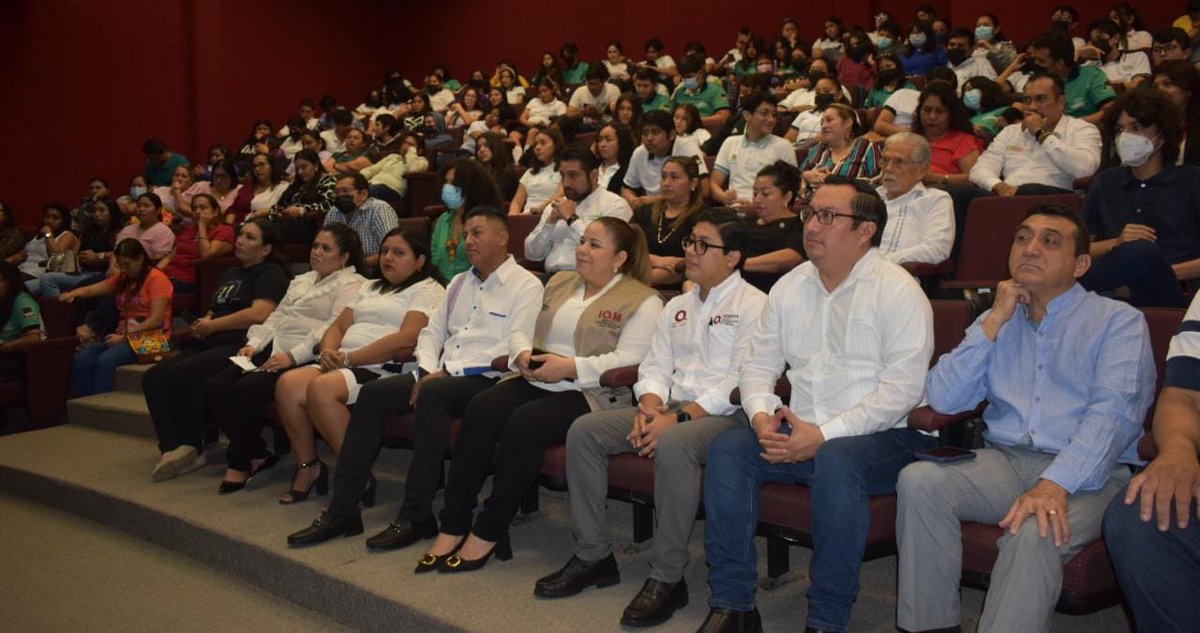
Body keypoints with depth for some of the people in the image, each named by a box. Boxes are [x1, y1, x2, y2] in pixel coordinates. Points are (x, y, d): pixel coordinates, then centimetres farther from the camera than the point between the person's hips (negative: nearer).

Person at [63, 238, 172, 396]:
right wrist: (73, 293, -9)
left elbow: (156, 320, -14)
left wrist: (124, 337, -17)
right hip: (123, 337, 7)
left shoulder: (157, 279, -4)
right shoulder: (122, 279, 21)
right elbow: (91, 290, 14)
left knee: (107, 359, -31)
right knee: (81, 358, -18)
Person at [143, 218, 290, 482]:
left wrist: (212, 326, -9)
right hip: (211, 345, 9)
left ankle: (191, 448, -14)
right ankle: (173, 448, -16)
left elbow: (260, 314, -18)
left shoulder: (270, 273, -2)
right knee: (153, 379, -10)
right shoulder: (232, 274, 27)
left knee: (182, 374, -29)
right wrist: (203, 323, 5)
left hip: (239, 347, -9)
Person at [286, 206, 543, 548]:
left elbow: (515, 349, -12)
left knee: (433, 394, -36)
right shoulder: (459, 282, 23)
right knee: (373, 393, -13)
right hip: (441, 374, 7)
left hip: (485, 379, -7)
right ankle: (342, 510, -12)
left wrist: (447, 372, -14)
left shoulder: (525, 285, -1)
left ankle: (416, 516, -29)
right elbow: (431, 331, 21)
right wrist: (429, 370, -2)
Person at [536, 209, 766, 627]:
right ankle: (592, 556, -3)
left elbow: (741, 383, -14)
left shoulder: (753, 305, -4)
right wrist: (650, 406, -8)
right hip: (669, 407, 8)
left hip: (723, 414, -7)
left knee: (673, 446, -38)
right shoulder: (677, 307, 20)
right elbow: (655, 367, 15)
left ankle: (667, 577, -24)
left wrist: (679, 417, -21)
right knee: (583, 430, -9)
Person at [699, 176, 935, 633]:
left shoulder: (897, 290, -7)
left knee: (836, 460, -36)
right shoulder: (789, 288, 13)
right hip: (800, 434, 6)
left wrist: (824, 435, -22)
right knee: (727, 448, -17)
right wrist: (762, 416, -8)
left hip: (882, 437, -5)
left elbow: (902, 389, -16)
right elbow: (758, 364, 15)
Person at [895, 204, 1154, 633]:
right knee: (919, 480, -24)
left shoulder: (1119, 321, 5)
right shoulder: (995, 321, 18)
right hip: (1003, 461, 4)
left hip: (1087, 474, -4)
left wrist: (1055, 485, -28)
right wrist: (995, 320, 1)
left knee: (1034, 534, -36)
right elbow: (943, 400, 6)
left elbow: (1114, 410, -13)